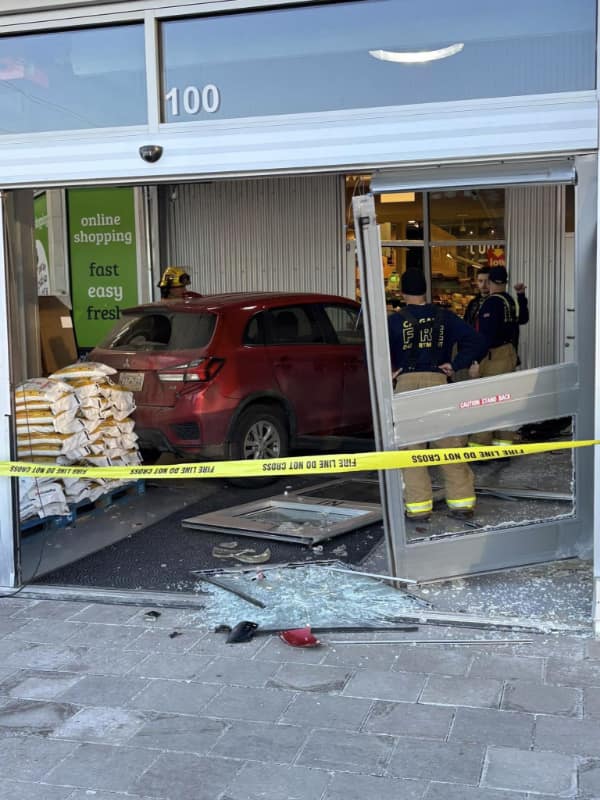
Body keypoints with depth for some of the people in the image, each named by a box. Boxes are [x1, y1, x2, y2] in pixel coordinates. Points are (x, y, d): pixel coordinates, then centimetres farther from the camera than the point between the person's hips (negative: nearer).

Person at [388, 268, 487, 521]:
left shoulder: (395, 321, -1)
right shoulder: (444, 317, 6)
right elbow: (476, 342, 0)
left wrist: (390, 371, 1)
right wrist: (455, 365, 4)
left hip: (407, 384, -2)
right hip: (438, 382, 2)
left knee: (410, 447, 5)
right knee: (451, 445, 8)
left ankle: (418, 506, 4)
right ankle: (462, 501, 12)